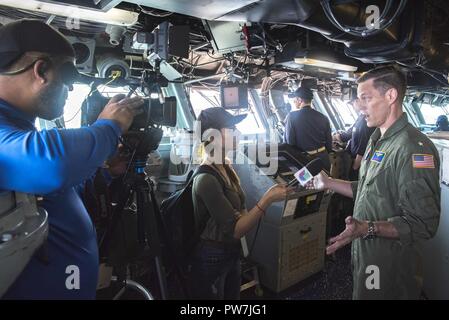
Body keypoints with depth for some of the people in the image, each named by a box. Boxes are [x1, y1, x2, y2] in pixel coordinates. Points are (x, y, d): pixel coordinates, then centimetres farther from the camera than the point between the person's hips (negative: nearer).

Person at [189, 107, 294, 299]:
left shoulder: (226, 168, 0)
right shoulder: (206, 179, -26)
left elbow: (239, 213, 5)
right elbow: (235, 230, -26)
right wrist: (268, 199, -28)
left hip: (232, 253, 8)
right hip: (211, 259, -8)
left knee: (233, 295, 24)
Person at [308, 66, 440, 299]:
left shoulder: (414, 148, -24)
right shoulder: (378, 140, 9)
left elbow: (422, 225, -26)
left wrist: (368, 228, -37)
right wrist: (328, 183, 12)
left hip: (389, 265, -9)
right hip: (364, 252, 9)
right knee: (361, 294, 25)